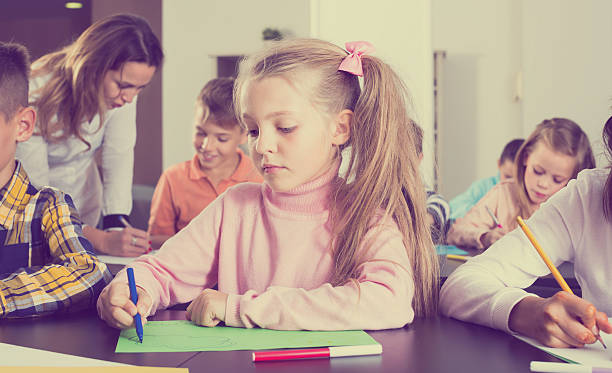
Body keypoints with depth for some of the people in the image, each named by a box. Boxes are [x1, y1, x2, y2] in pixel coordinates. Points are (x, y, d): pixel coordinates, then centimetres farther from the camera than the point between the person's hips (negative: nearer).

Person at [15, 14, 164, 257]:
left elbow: (119, 154, -13)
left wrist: (116, 224, -28)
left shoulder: (123, 85, -18)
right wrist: (102, 241, -39)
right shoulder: (36, 95, -31)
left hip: (84, 205, 4)